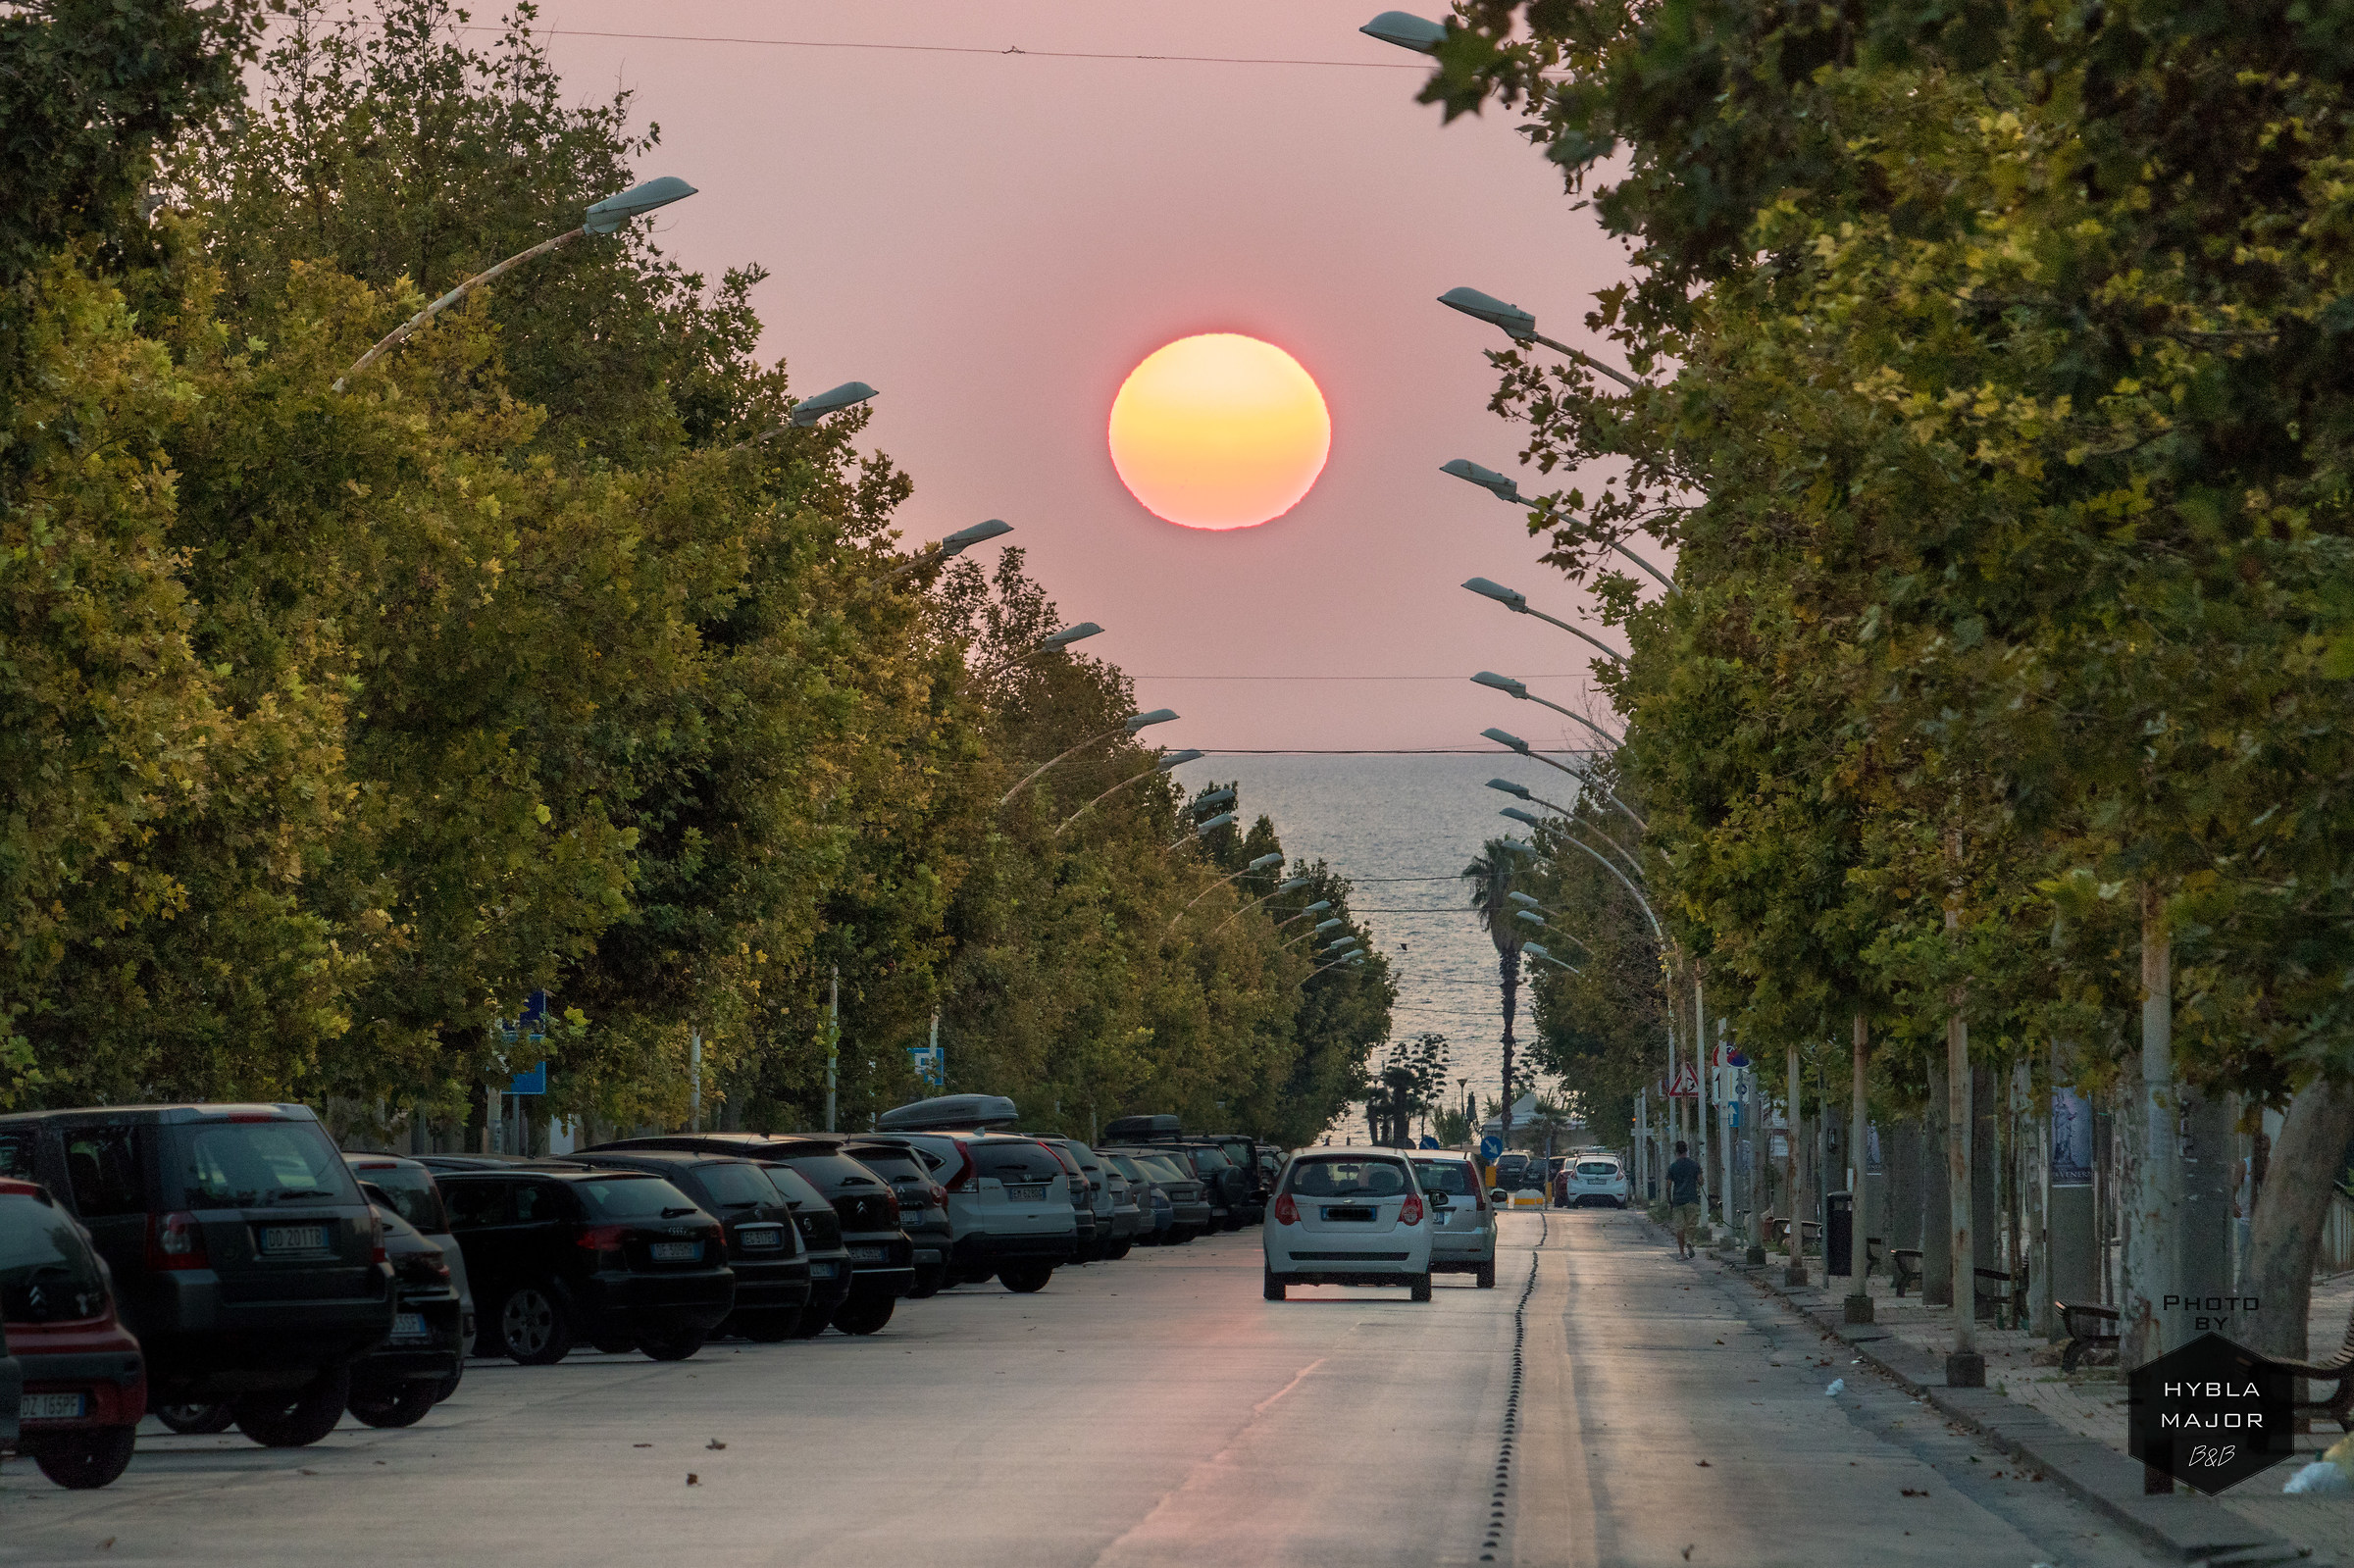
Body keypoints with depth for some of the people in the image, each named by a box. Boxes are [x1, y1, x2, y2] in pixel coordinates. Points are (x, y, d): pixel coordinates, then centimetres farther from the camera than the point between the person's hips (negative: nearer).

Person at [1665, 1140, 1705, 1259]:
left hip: (1677, 1200, 0)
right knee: (1690, 1224, 9)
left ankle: (1681, 1253, 1)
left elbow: (1668, 1187, 2)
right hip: (1692, 1199, 0)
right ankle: (1689, 1241, -20)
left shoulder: (1672, 1167, 3)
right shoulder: (1694, 1164, 1)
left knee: (1679, 1227, 3)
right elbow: (1701, 1181, -1)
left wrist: (1669, 1202, 11)